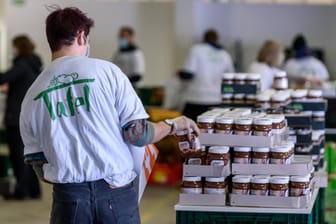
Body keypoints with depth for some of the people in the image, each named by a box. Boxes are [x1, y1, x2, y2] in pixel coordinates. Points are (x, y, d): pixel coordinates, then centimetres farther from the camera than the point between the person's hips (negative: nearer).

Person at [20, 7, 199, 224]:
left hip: (68, 197, 2)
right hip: (116, 194, -2)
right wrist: (174, 125, 10)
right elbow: (136, 134, -7)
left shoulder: (33, 95, 4)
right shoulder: (107, 71, -5)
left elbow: (39, 166, 7)